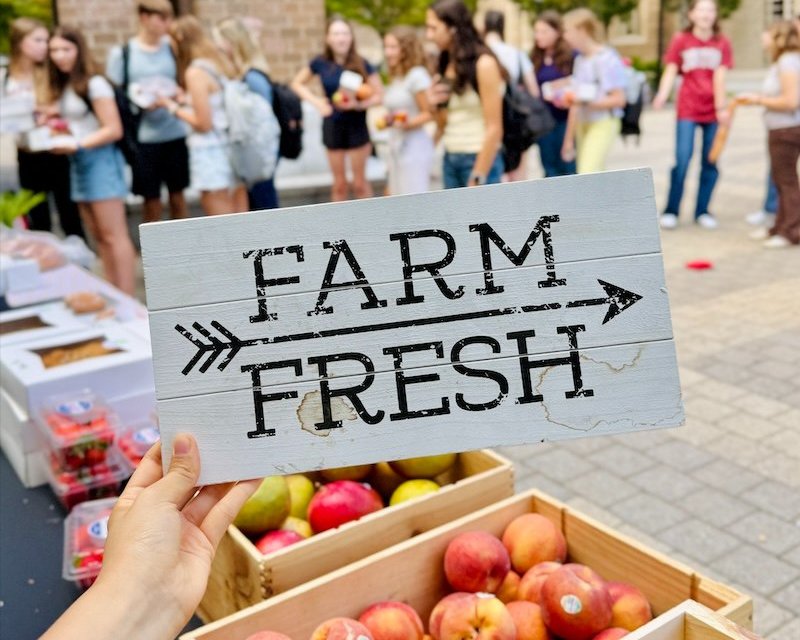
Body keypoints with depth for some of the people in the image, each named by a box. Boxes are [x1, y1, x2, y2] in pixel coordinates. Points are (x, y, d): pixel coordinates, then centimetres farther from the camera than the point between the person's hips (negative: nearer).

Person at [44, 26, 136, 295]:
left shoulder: (94, 84, -11)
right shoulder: (61, 88, 13)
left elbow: (114, 130, -14)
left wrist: (76, 145, -20)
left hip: (100, 159, -8)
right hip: (77, 163, 8)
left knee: (114, 235, -8)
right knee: (99, 236, 9)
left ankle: (127, 299, -6)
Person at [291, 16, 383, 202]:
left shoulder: (362, 64, -9)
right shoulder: (321, 63, -5)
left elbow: (379, 95, -7)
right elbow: (297, 83, 9)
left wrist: (358, 104, -24)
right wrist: (316, 101, -7)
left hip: (357, 127, -2)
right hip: (332, 126, 2)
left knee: (359, 182, 4)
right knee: (339, 183, 10)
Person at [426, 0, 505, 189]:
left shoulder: (483, 64, -10)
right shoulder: (446, 65, 11)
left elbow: (494, 129, -14)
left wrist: (477, 179, -17)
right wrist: (435, 105, -5)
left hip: (479, 161, -7)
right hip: (450, 160, 7)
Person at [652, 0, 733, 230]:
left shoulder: (722, 43, 4)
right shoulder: (680, 40, 2)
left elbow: (719, 77, -2)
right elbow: (670, 72, -4)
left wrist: (721, 108, -8)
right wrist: (662, 96, -21)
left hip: (713, 111, 2)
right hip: (687, 110, -2)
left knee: (710, 163, 4)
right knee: (682, 160, -8)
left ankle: (702, 211, 13)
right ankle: (671, 211, 2)